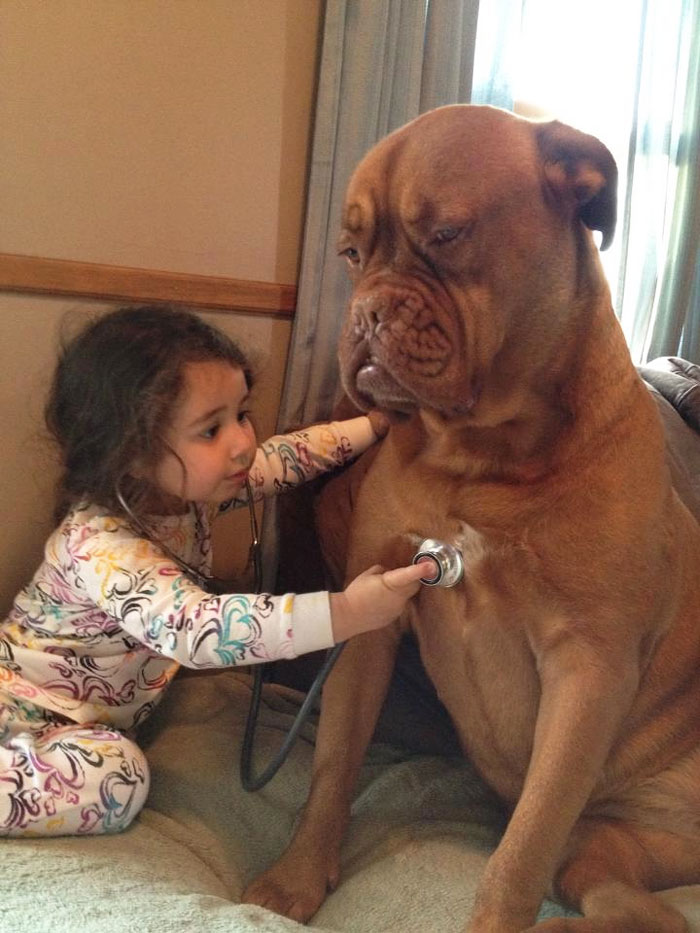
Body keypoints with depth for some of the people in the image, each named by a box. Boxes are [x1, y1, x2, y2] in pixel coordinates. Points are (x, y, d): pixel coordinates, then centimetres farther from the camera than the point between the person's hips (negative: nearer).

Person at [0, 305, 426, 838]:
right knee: (114, 775, -29)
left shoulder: (187, 487, -9)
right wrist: (347, 613, -53)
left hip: (96, 711, 10)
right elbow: (197, 629, -48)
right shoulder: (99, 544, -34)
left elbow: (285, 457, 6)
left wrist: (374, 426, -1)